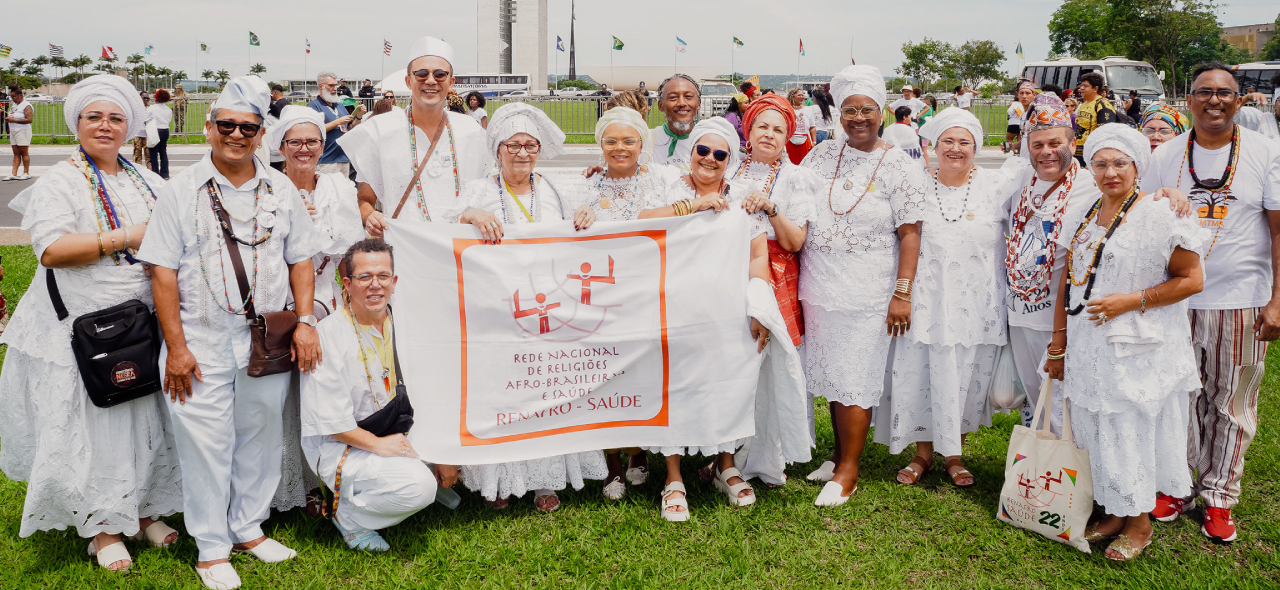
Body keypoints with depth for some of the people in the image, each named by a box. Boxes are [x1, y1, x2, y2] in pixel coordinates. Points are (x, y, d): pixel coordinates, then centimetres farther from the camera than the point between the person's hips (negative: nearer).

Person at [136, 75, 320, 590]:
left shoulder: (281, 190, 8)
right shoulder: (182, 190, -1)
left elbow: (300, 259, 10)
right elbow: (163, 272, -5)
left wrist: (305, 322, -1)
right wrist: (175, 346, -10)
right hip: (202, 340, -3)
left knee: (260, 435, 12)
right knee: (206, 443, 3)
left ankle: (248, 527, 30)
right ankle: (211, 548, 17)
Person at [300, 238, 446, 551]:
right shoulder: (328, 334, -14)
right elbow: (328, 419, -16)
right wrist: (377, 444, -21)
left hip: (396, 438, 7)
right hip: (340, 448, -7)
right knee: (418, 485, -27)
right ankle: (346, 513, -2)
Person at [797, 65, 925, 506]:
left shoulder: (900, 167, -4)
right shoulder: (821, 156, 7)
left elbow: (910, 233, -7)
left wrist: (902, 292, -12)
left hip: (867, 294, -4)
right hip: (819, 288, 4)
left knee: (855, 378, -1)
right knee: (830, 372, 13)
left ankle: (848, 471, 10)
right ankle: (839, 454, 29)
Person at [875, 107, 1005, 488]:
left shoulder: (997, 186, 2)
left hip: (977, 300, 0)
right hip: (927, 297, 1)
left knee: (965, 377, 7)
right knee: (920, 373, 3)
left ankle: (954, 454, 26)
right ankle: (924, 452, 22)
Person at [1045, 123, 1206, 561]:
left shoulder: (1159, 218, -9)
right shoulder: (1083, 220, 10)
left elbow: (1192, 280, -10)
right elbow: (1067, 284, 13)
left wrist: (1131, 301, -19)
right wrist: (1058, 345, 13)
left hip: (1137, 351, -6)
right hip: (1088, 348, 6)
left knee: (1131, 432, 1)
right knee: (1096, 431, 11)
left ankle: (1139, 523, 19)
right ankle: (1113, 513, 28)